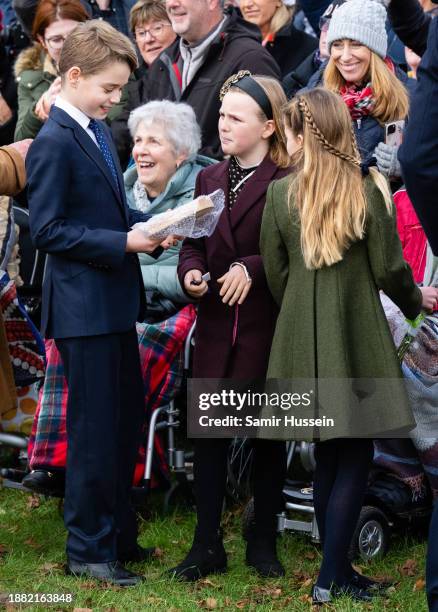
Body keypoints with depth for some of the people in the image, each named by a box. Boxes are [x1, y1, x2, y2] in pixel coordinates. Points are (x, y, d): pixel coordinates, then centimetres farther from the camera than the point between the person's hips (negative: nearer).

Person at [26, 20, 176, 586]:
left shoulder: (97, 131, 11)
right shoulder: (54, 143, -16)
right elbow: (48, 230, -19)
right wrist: (123, 243, -21)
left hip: (114, 304, 9)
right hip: (84, 307, -9)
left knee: (125, 422, 17)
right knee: (94, 431, -1)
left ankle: (118, 535, 30)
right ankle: (87, 550, 10)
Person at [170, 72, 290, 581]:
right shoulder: (209, 179, 13)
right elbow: (193, 244, 15)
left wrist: (252, 268, -22)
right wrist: (190, 272, -5)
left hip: (267, 326, -5)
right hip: (215, 325, 5)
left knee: (267, 434, 8)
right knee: (207, 431, 4)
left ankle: (264, 543, 20)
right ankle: (207, 544, 12)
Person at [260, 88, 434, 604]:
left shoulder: (280, 194, -4)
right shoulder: (370, 191, -10)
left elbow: (274, 272, 2)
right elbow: (389, 270, -6)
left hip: (303, 338, 3)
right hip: (358, 337, -3)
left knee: (327, 456, 14)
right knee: (355, 458, 3)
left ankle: (337, 570, 20)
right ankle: (330, 577, -1)